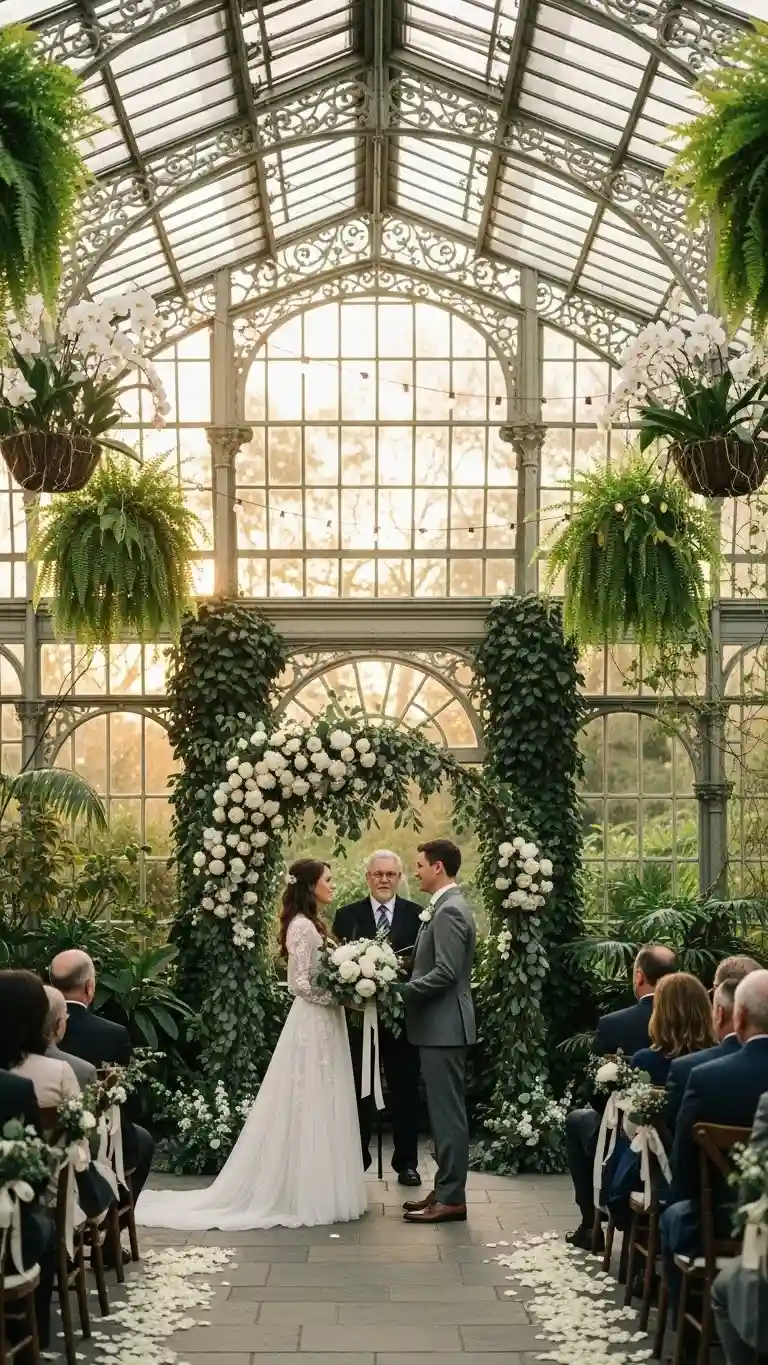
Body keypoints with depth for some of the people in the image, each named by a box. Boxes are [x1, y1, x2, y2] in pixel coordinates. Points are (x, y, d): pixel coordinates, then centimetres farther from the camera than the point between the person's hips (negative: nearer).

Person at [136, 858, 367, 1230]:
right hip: (313, 1026, -10)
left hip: (321, 1025, 10)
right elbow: (302, 984, -20)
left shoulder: (311, 924, 15)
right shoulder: (302, 926, -15)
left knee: (318, 1109, 11)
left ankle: (311, 1191, 16)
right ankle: (306, 1195, 0)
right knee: (309, 1108, -5)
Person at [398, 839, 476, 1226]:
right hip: (438, 1025, 10)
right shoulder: (446, 907, 15)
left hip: (444, 1026, -10)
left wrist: (400, 990, -17)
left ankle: (451, 1198, -2)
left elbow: (445, 973, -23)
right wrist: (405, 983, 9)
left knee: (448, 1111, -6)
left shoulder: (450, 911, -17)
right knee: (443, 1110, 13)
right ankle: (445, 1189, 19)